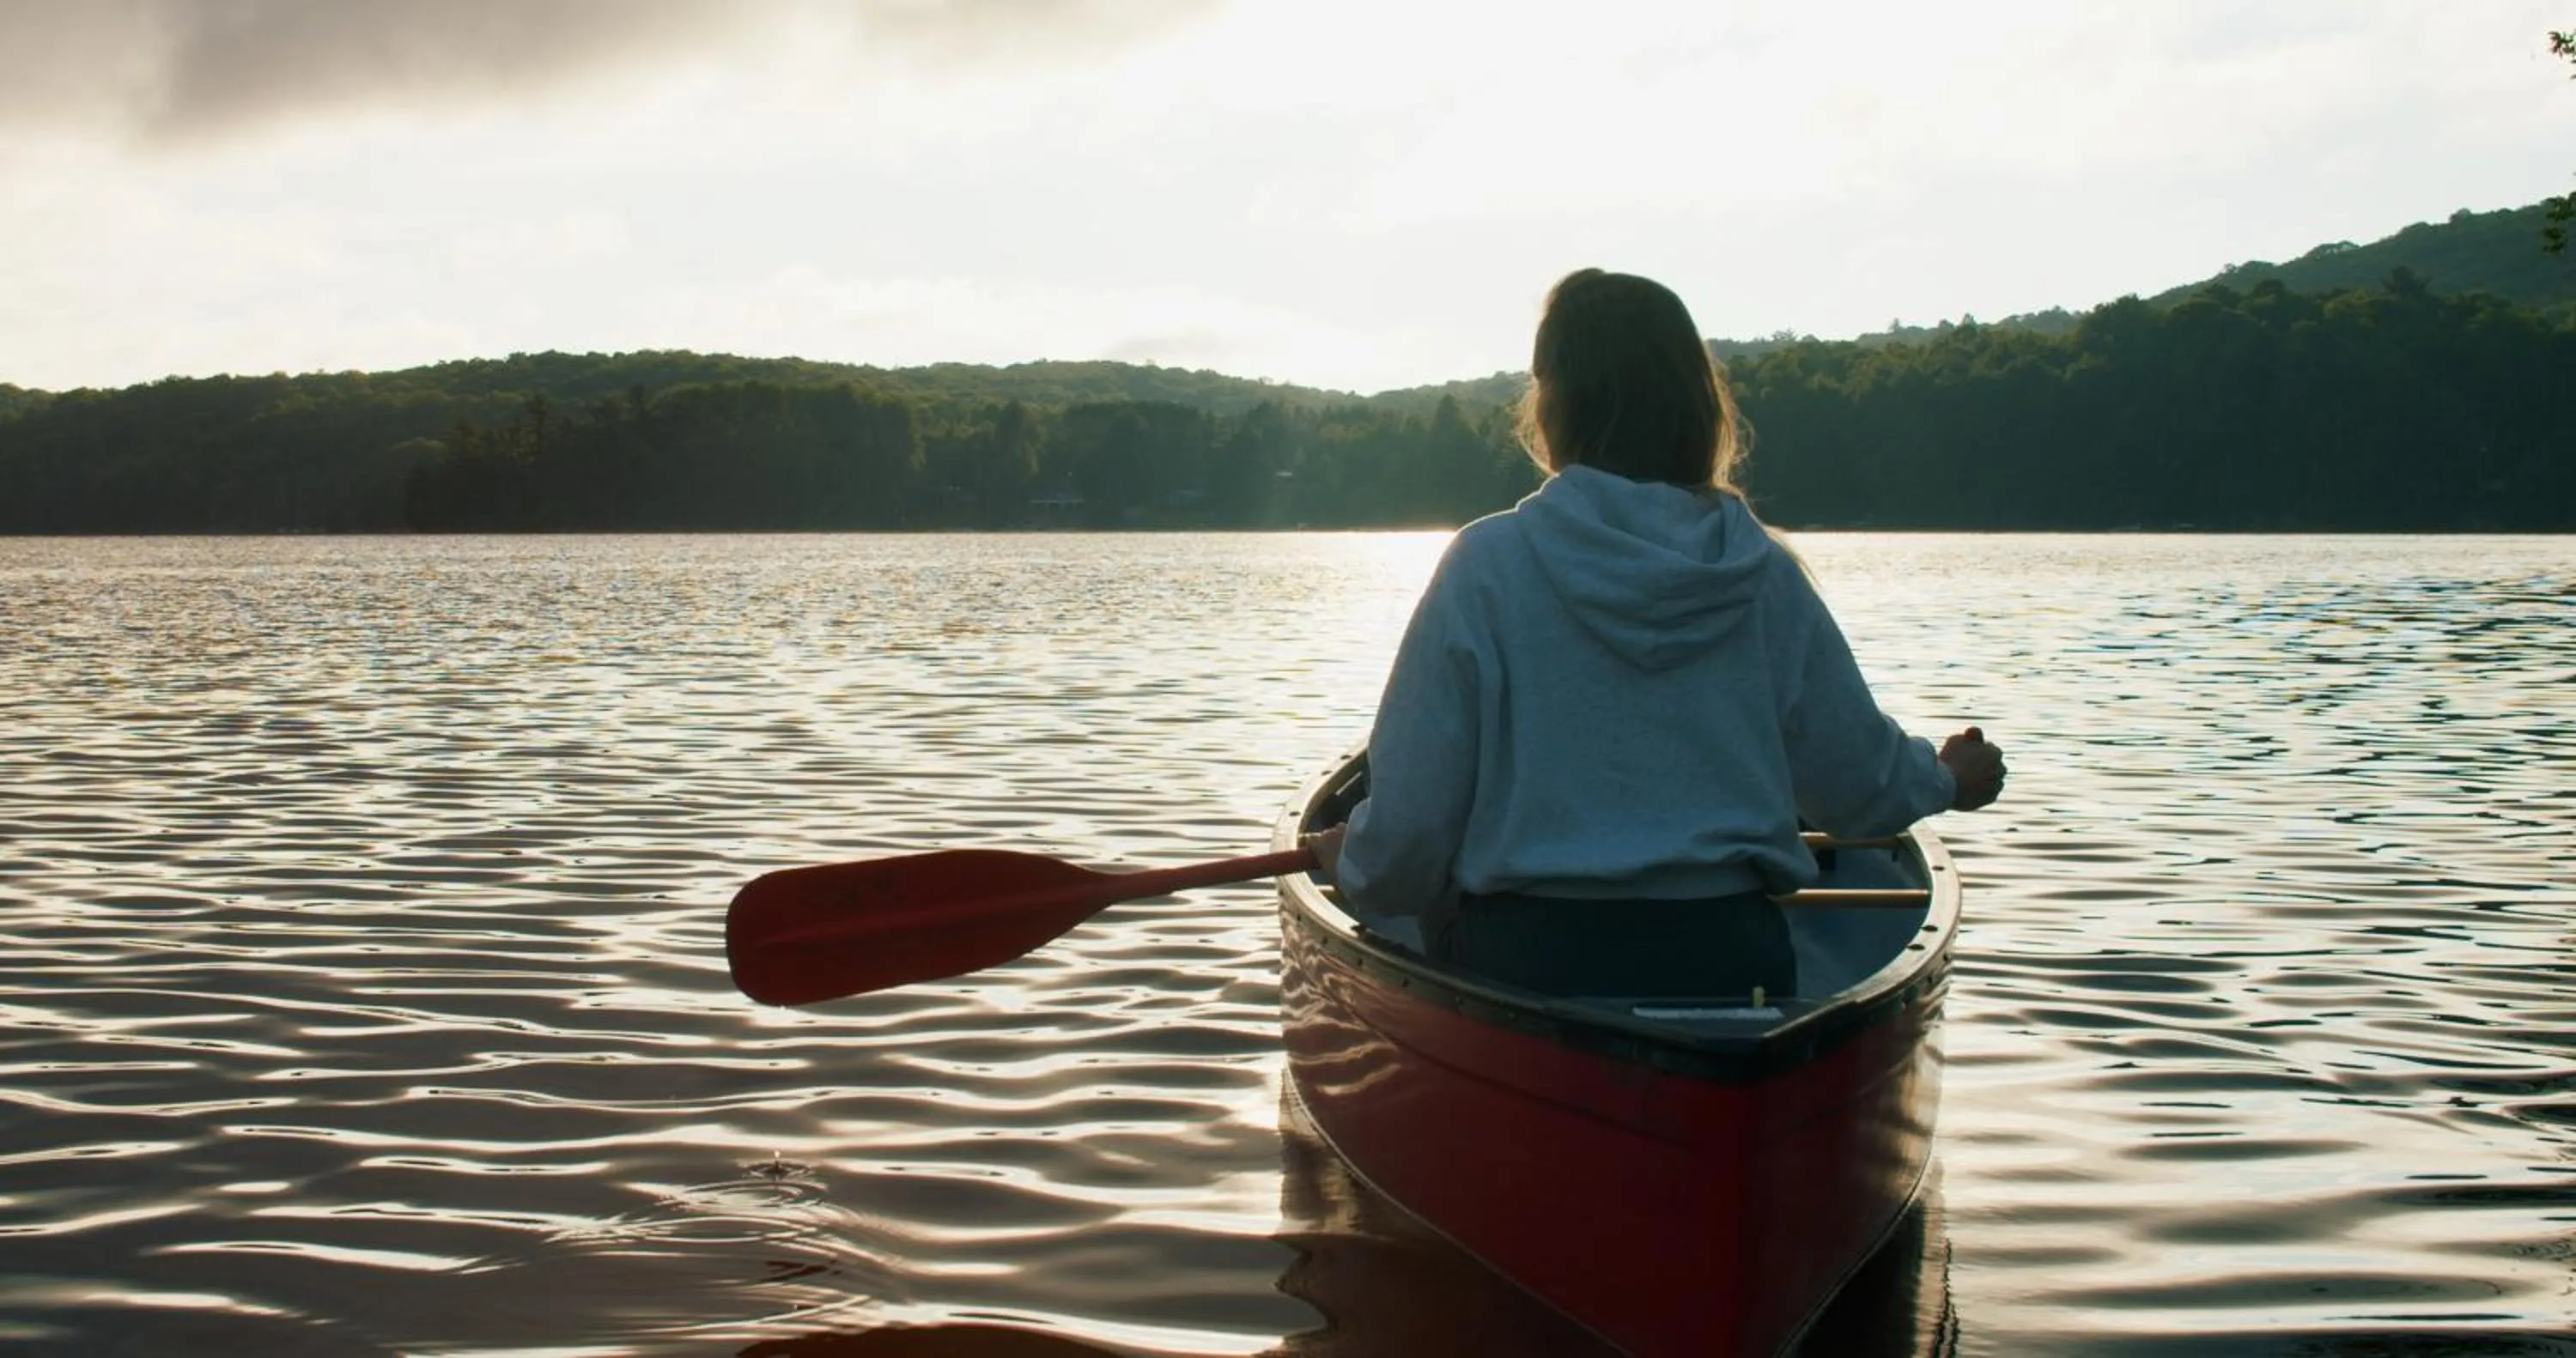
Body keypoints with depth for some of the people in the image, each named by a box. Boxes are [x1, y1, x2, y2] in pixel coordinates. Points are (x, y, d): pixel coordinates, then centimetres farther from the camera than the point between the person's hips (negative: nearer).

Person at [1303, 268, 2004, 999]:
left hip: (1529, 965, -4)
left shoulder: (1487, 563, -8)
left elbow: (1411, 824, -7)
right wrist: (1946, 778, 35)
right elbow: (1858, 784, 12)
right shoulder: (1765, 573, 2)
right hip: (1732, 965, 4)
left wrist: (1351, 866, 17)